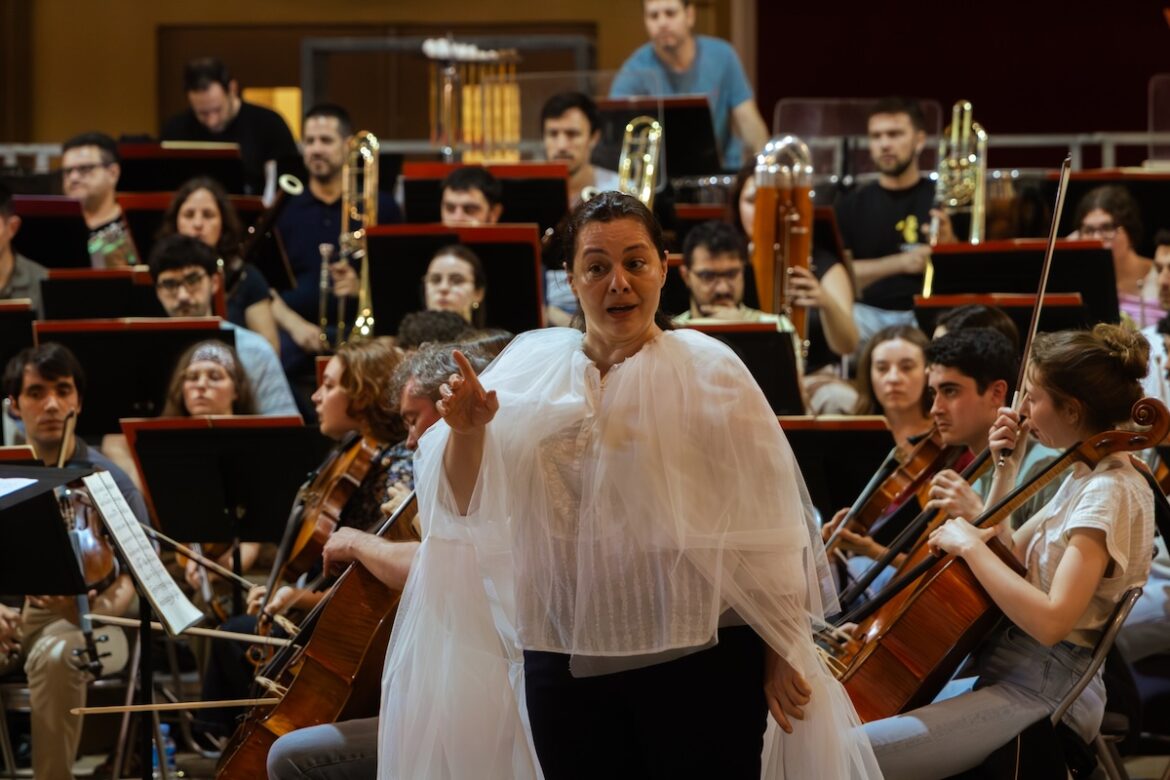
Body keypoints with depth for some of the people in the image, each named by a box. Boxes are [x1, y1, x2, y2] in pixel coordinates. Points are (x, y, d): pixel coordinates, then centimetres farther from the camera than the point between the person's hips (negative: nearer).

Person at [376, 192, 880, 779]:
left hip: (697, 658, -3)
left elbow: (764, 521, -4)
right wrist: (467, 432, -15)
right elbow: (466, 505, 4)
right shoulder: (528, 369, 5)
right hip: (564, 660, 3)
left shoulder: (708, 371, -4)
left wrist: (782, 651, -5)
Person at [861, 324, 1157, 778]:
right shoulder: (1085, 476, 12)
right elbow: (1009, 559, 18)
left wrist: (970, 544, -21)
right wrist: (1006, 471, 7)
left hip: (1042, 692, -10)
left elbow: (1051, 620, -29)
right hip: (1012, 675, 10)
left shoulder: (1111, 492, -18)